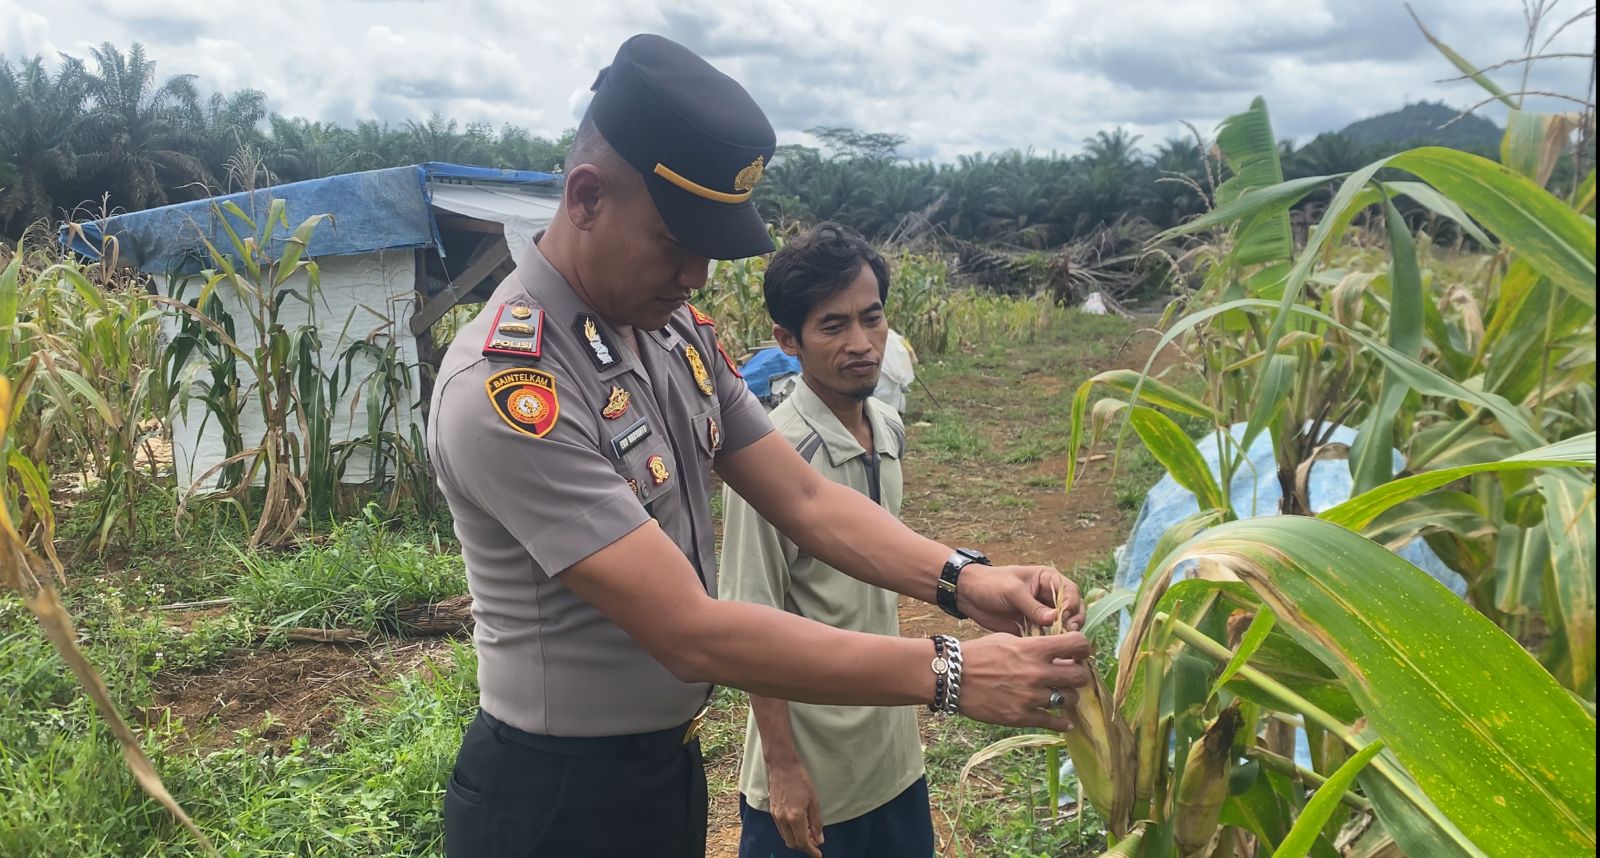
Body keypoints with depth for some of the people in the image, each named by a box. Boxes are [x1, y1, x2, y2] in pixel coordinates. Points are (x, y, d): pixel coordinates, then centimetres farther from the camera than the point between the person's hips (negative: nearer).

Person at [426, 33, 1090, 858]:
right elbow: (693, 634, -29)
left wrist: (960, 580, -16)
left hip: (673, 757, 7)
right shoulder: (507, 389, -27)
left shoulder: (679, 332, -1)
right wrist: (947, 674, -28)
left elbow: (805, 500, -1)